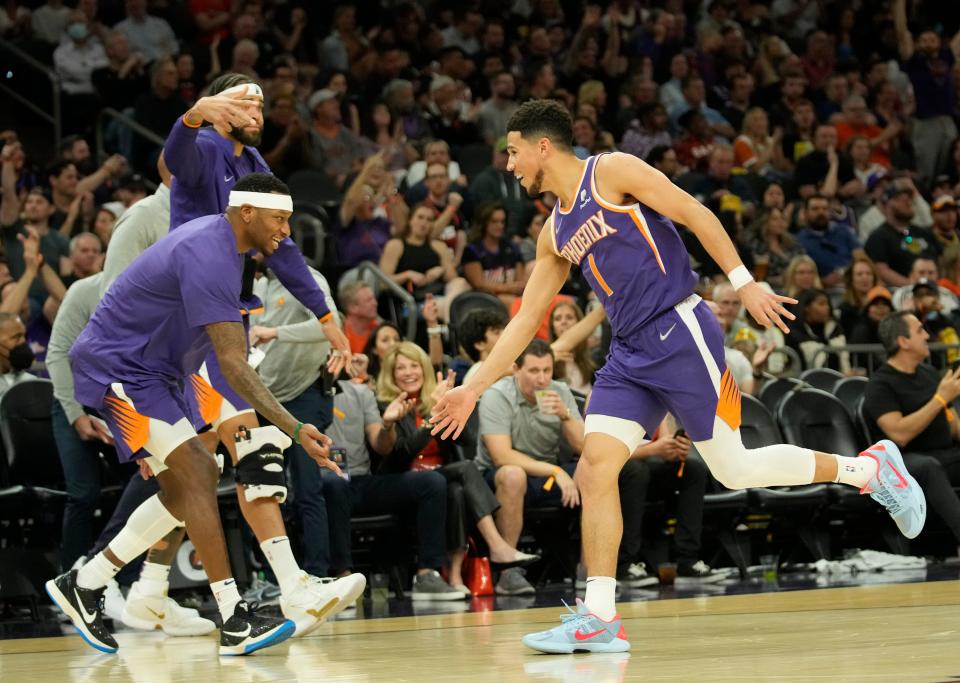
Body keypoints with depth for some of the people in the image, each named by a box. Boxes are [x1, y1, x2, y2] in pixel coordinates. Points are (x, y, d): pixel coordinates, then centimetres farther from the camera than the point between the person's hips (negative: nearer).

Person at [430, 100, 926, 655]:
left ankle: (872, 469, 12)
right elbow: (526, 320, 20)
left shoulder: (612, 172, -5)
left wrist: (744, 282, -15)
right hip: (630, 354, 7)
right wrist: (474, 388, 17)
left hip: (680, 333, -7)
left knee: (734, 468, -5)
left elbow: (695, 214, -8)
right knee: (595, 466, -9)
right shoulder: (555, 234, 16)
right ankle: (599, 619, -9)